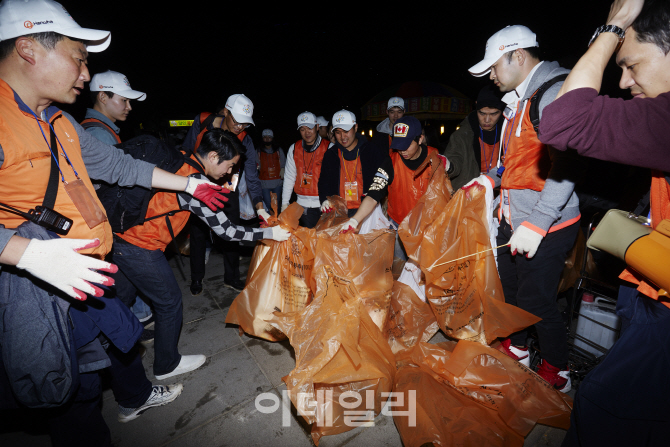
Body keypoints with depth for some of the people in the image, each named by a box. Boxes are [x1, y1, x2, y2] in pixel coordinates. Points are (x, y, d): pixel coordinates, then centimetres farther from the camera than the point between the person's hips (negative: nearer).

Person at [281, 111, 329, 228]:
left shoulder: (329, 148, -2)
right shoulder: (294, 148, 8)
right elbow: (289, 177, 13)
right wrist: (284, 203, 11)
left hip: (324, 205, -2)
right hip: (302, 205, 3)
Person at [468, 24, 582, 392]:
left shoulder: (552, 93, -16)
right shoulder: (518, 99, 15)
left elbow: (565, 167, -24)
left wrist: (536, 225, -26)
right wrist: (492, 178, 9)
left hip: (546, 226, -9)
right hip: (513, 218, 9)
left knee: (535, 300, 0)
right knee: (510, 288, 19)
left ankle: (557, 372, 25)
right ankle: (515, 349, 41)